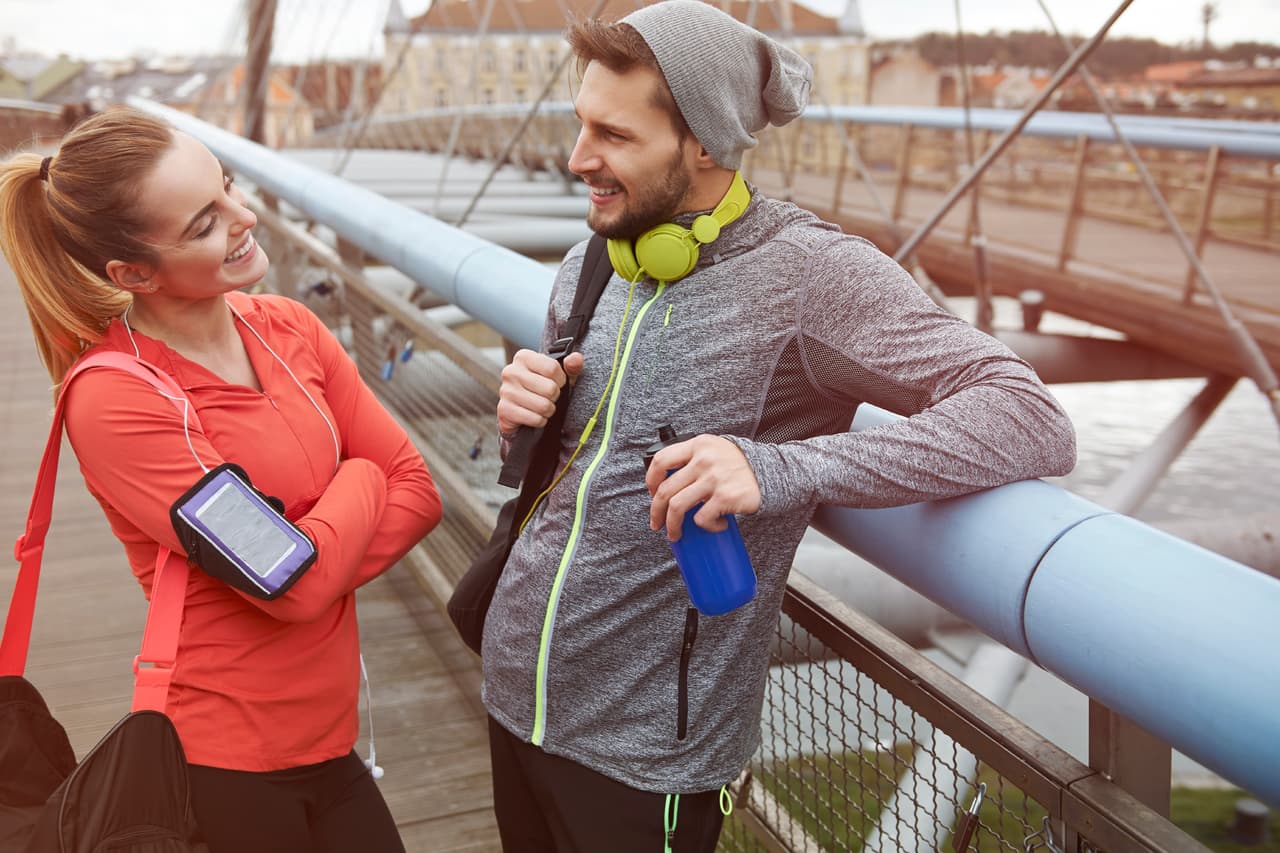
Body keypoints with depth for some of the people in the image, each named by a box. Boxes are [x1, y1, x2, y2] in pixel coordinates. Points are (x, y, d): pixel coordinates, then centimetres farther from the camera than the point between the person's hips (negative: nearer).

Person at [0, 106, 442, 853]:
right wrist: (359, 479, -5)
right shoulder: (115, 400, -20)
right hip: (224, 767, -5)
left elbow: (415, 489, -2)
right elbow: (300, 580, -23)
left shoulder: (287, 328, 0)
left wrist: (312, 570, -17)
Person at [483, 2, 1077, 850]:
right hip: (514, 696, 7)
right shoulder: (589, 267, 3)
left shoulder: (808, 272, -18)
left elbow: (1036, 423, -27)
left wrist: (783, 469, -38)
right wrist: (522, 420, -8)